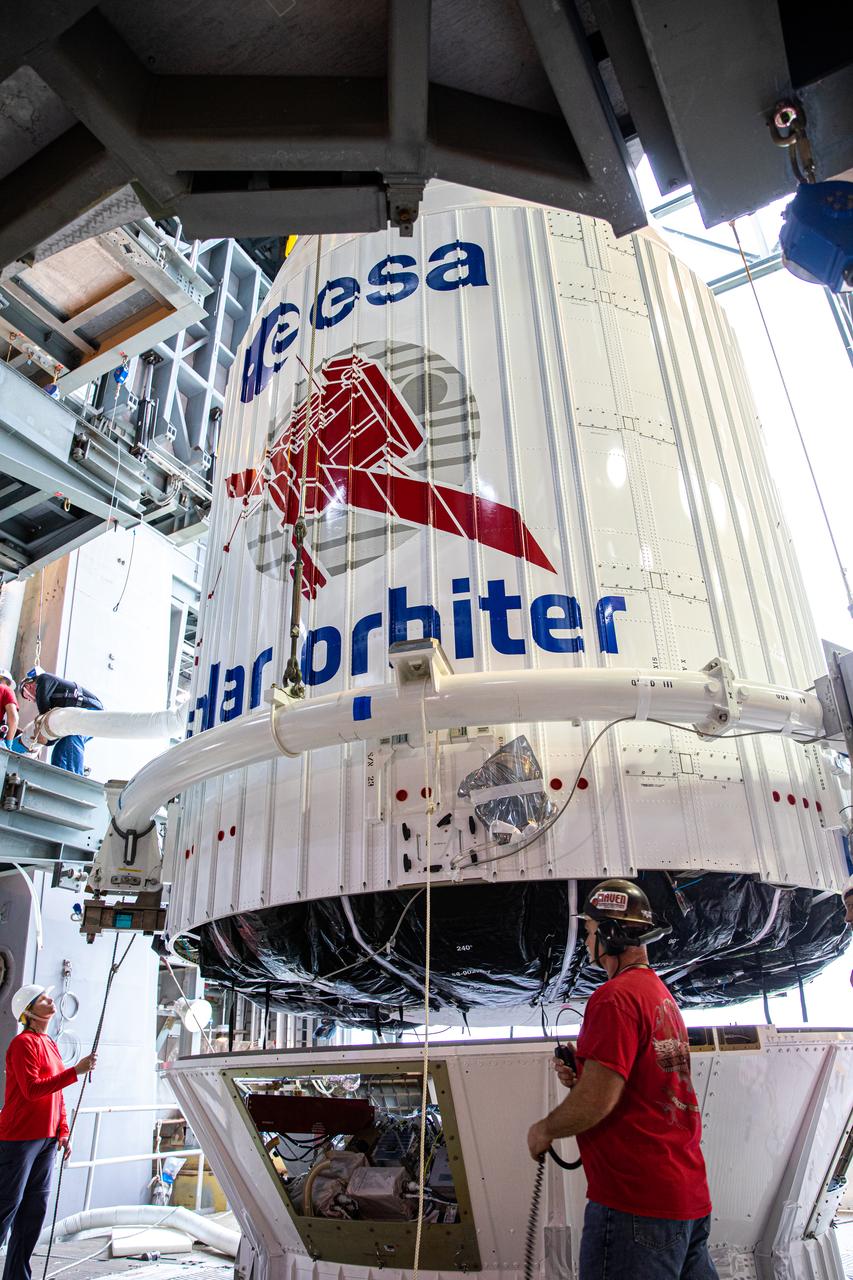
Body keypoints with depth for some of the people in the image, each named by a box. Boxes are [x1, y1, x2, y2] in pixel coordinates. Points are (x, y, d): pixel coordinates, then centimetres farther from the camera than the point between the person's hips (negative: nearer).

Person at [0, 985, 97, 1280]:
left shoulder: (50, 1044, 14)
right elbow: (32, 1089, -22)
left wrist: (63, 1131, 13)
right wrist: (75, 1071, -24)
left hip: (46, 1139, 9)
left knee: (35, 1209, 12)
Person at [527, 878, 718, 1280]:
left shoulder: (615, 997, -19)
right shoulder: (663, 995, 12)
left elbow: (597, 1100, -23)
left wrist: (543, 1130, -6)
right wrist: (580, 1078, 6)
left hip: (637, 1202, -9)